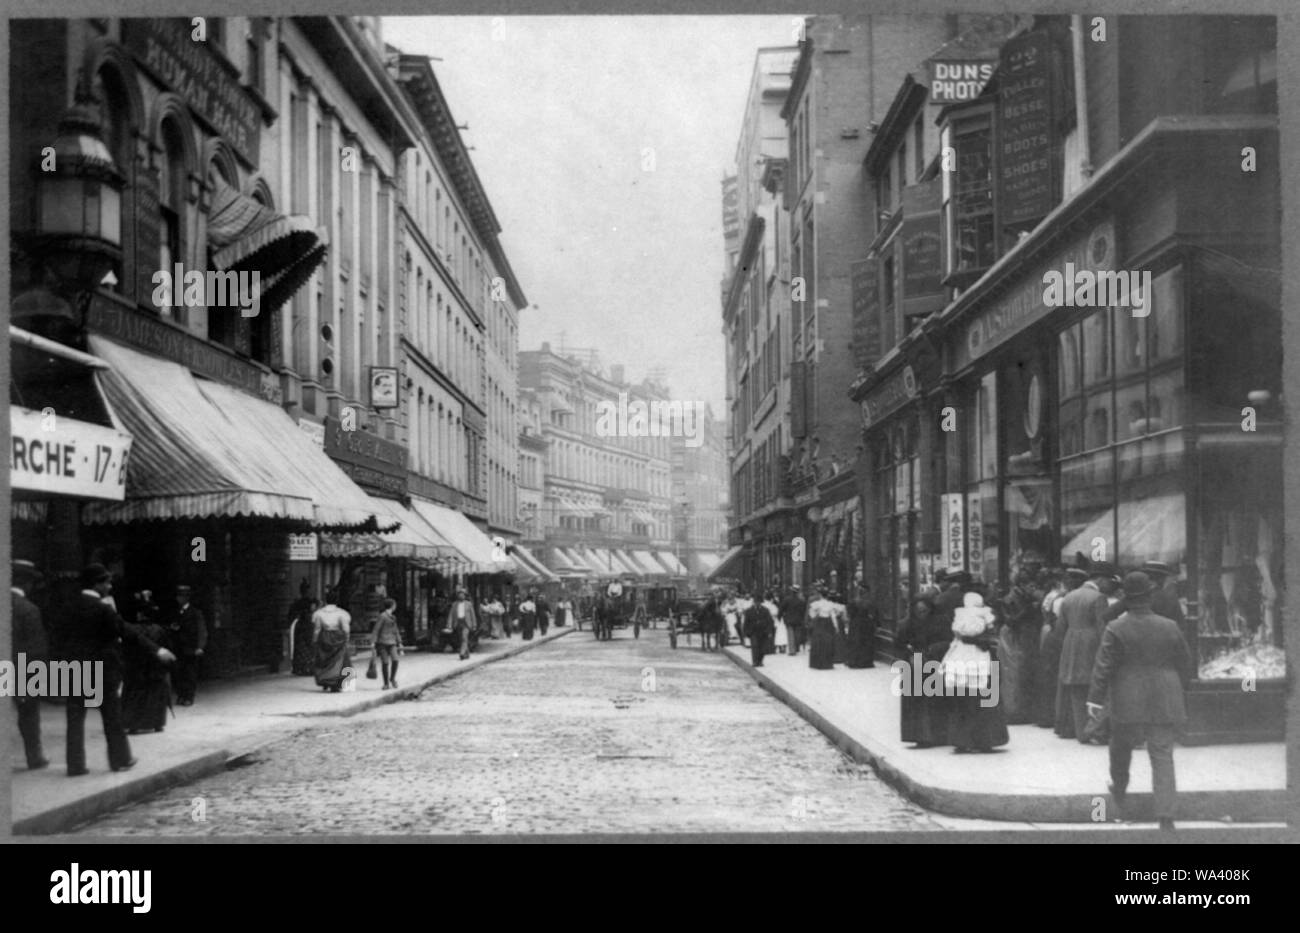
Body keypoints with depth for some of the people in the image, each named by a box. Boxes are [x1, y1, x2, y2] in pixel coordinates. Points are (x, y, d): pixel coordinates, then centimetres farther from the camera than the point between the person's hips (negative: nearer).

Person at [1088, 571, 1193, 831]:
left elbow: (1104, 667, -9)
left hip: (1129, 704, -2)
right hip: (1165, 703, 2)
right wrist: (1178, 690, 24)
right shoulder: (1170, 627, 2)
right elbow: (1185, 664, 11)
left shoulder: (1116, 629, -7)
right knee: (1163, 756, 0)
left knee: (1121, 747, 20)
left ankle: (1120, 792, 35)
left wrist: (1095, 699, -6)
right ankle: (1166, 815, -5)